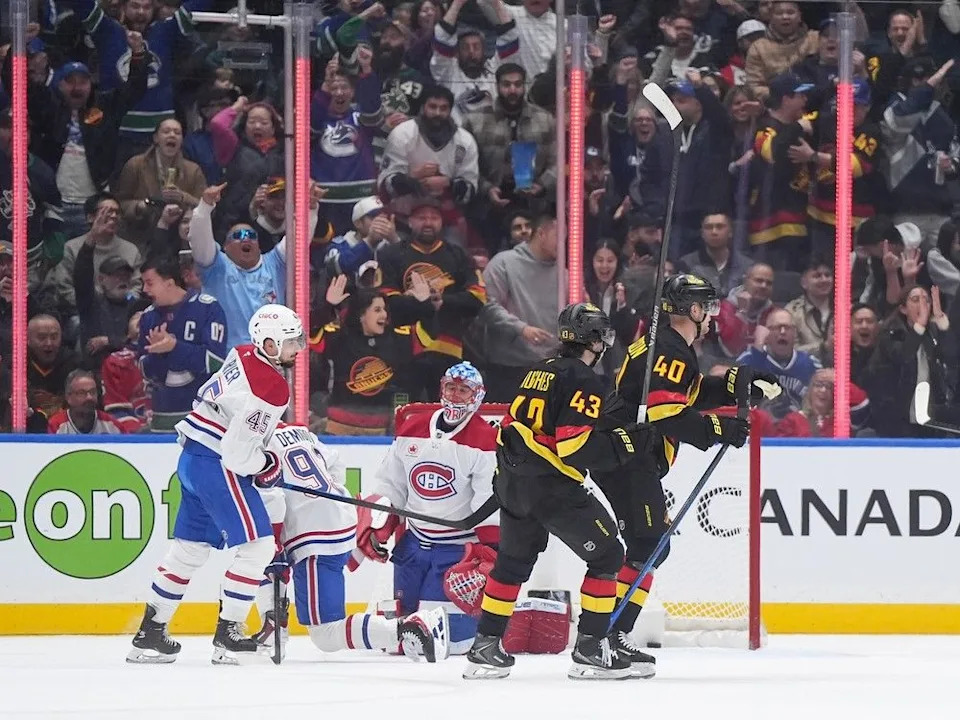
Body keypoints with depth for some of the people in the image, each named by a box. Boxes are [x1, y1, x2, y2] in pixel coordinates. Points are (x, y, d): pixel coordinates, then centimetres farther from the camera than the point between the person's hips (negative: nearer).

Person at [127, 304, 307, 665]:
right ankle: (228, 635, -6)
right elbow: (238, 453, -24)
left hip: (193, 458, 10)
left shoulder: (243, 355, 6)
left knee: (190, 548, 16)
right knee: (257, 544, -6)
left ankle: (149, 633, 20)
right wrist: (268, 466, -4)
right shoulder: (270, 389, -21)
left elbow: (209, 396, 21)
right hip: (217, 467, -10)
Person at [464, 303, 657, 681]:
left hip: (512, 481, 9)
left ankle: (485, 647, 22)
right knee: (606, 556, 2)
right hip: (552, 488, -9)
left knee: (513, 562, 21)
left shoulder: (540, 371, 15)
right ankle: (590, 649, -2)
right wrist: (627, 441, -14)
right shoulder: (583, 380, -12)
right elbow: (577, 447, -20)